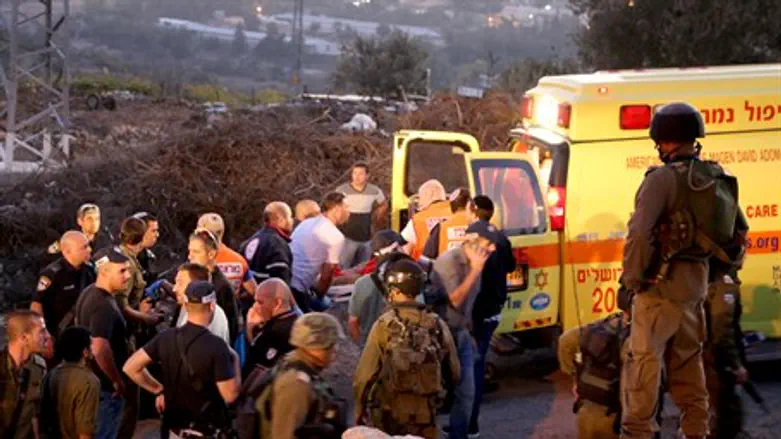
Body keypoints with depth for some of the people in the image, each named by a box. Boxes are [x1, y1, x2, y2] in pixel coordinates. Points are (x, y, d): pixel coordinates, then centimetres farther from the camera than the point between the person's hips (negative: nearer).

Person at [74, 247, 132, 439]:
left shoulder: (88, 293, 6)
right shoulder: (104, 305, -26)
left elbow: (79, 326, 22)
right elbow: (100, 350, -37)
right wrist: (118, 382, -23)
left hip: (90, 380, 10)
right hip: (105, 387, -10)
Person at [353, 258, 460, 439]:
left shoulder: (384, 325, -12)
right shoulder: (438, 325, -3)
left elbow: (364, 376, -13)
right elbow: (454, 374, 6)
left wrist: (359, 413, -1)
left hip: (389, 415, -2)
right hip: (425, 416, 2)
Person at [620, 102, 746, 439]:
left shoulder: (664, 178, -16)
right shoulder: (719, 180, 8)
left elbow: (639, 232, -25)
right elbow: (737, 232, 16)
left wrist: (632, 277, -14)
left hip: (660, 285, -7)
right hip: (695, 287, 7)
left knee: (644, 360, 0)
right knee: (688, 363, 17)